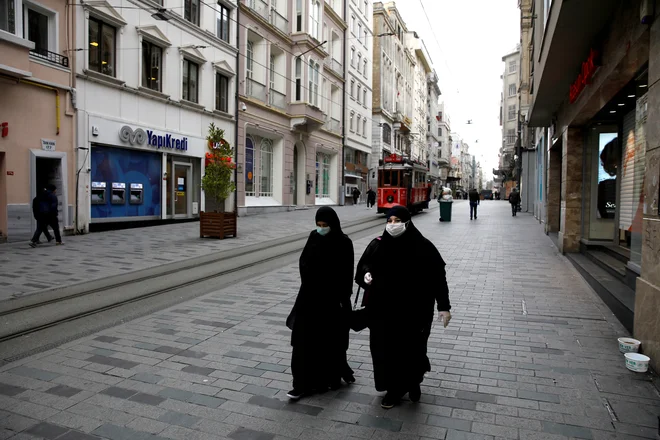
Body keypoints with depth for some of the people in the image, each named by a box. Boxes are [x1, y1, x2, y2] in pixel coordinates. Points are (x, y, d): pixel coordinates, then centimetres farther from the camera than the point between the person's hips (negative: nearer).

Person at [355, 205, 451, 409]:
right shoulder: (378, 245, -2)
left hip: (413, 309, -2)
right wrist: (366, 273, -13)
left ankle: (413, 383, 40)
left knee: (411, 348, 10)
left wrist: (444, 306, -8)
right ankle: (394, 388, 29)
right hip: (384, 309, 2)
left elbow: (438, 275, -6)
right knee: (386, 349, 8)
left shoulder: (422, 247, -10)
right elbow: (364, 264, 11)